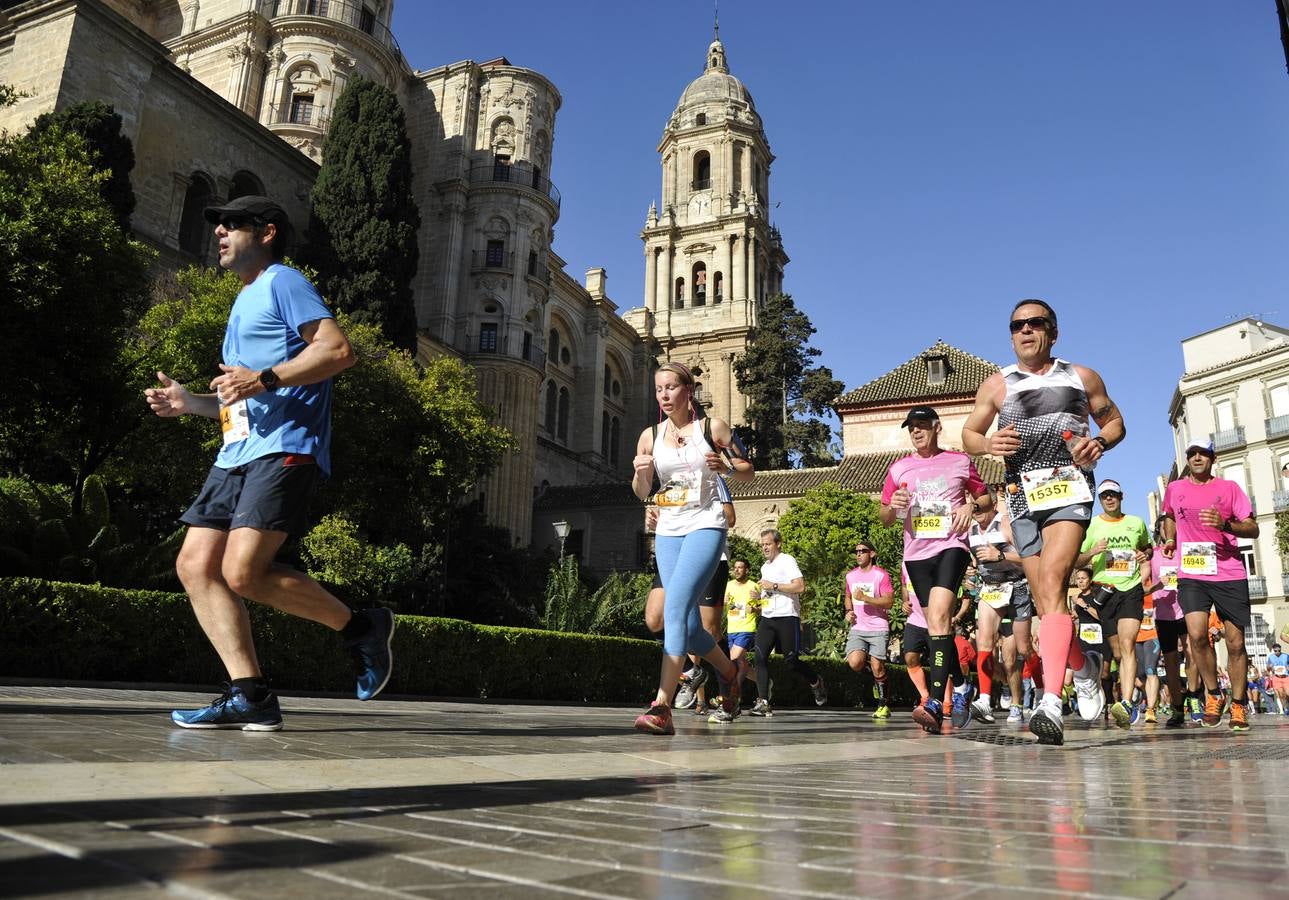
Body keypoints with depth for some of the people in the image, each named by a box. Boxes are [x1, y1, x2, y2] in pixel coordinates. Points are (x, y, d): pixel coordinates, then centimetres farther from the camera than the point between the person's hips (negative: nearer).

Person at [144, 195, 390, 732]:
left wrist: (264, 379, -20)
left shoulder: (282, 282, 2)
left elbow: (339, 350, -13)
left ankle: (361, 628, -1)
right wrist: (188, 402, 22)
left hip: (285, 448, -10)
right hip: (237, 453, 10)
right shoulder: (244, 303, 30)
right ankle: (249, 696, 0)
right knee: (195, 565, -1)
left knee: (244, 572, -19)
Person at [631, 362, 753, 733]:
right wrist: (640, 473, -8)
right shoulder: (650, 436, 10)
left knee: (675, 608, -22)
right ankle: (730, 672, 36)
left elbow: (748, 472, 9)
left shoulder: (712, 428, 2)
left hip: (705, 526, -5)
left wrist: (726, 467, -13)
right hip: (668, 532, 5)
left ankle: (662, 707, -24)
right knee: (689, 624, 7)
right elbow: (641, 493, 15)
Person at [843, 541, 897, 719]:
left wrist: (865, 598, -20)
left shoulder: (881, 575, -5)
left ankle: (883, 705, 13)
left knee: (878, 668, -4)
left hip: (878, 629, -4)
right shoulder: (850, 575, 13)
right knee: (854, 662, -18)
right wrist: (848, 611, 8)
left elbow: (889, 602, -11)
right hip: (857, 628, 4)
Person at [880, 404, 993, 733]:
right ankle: (960, 685, 32)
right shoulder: (899, 468, 13)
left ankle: (935, 703, -28)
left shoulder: (960, 461, 7)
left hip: (951, 547, -4)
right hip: (916, 552, 4)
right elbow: (885, 518, 16)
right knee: (936, 622, 10)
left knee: (938, 614, -23)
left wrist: (971, 505, -5)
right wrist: (894, 506, -7)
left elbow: (987, 498, 17)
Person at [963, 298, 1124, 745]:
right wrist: (989, 443, -8)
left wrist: (1099, 443, -4)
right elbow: (969, 434, 16)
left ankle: (1051, 701, -31)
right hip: (1023, 495, 3)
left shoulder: (1082, 377, 11)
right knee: (1046, 600, 5)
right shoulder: (997, 385, 11)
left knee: (1051, 581, -24)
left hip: (1070, 487, -3)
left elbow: (1115, 421, 19)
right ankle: (1084, 667, 34)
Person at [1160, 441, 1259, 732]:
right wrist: (1170, 539, 13)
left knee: (1235, 642, 3)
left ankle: (1238, 706, 17)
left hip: (1229, 574, 0)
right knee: (1197, 634, -17)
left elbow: (1253, 529, 1)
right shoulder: (1174, 489, 11)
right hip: (1191, 574, 1)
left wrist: (1224, 524, -18)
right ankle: (1213, 694, 5)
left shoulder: (1229, 488, 5)